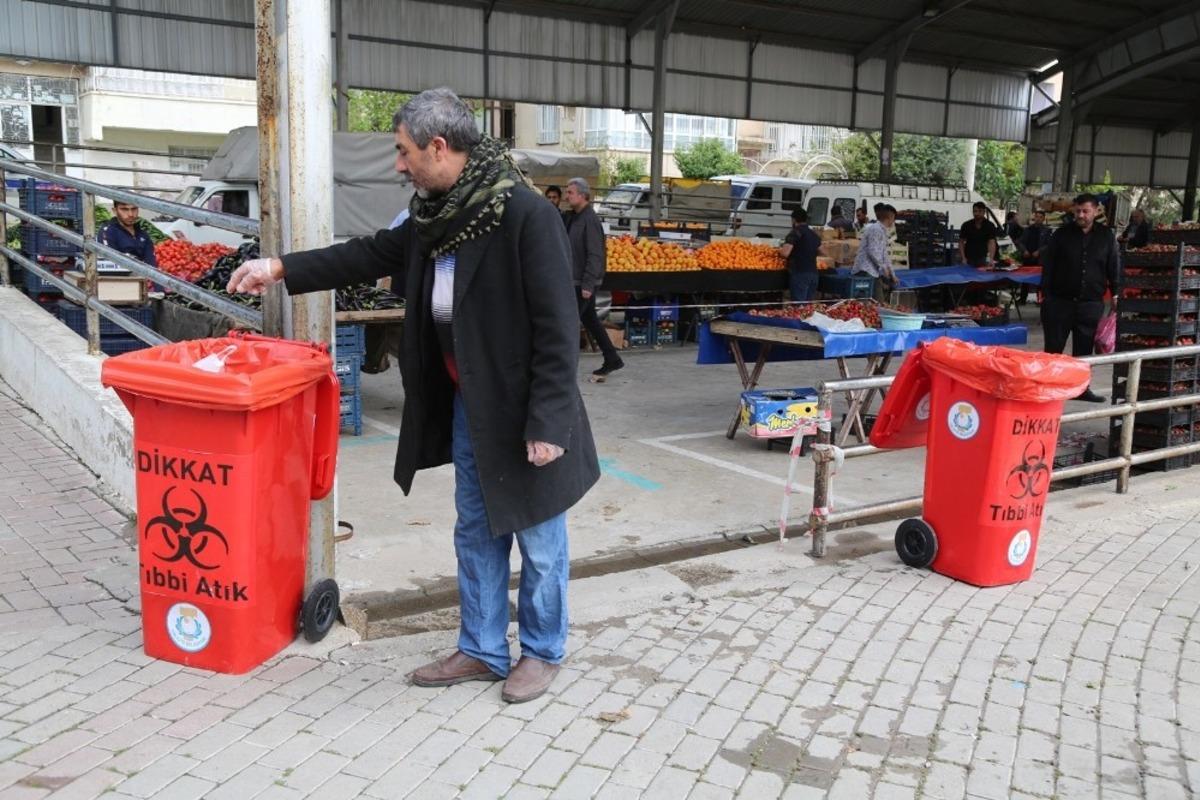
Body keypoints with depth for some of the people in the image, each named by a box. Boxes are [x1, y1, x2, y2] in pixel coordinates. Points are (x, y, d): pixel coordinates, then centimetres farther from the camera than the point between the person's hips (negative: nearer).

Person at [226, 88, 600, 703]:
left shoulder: (526, 214, -20)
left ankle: (542, 651, 27)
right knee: (476, 534, 17)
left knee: (538, 540, 9)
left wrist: (548, 422, -21)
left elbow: (557, 325, -21)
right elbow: (374, 254, 20)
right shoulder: (438, 214, 5)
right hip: (466, 404, 8)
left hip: (521, 409, -8)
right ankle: (482, 651, 32)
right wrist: (283, 268, 18)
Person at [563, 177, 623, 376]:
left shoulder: (590, 220, -16)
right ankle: (612, 359, 24)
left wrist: (587, 284, -22)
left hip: (583, 281, -9)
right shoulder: (571, 217, 11)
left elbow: (595, 255, -20)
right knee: (589, 319, 15)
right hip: (575, 279, 9)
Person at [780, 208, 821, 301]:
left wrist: (780, 248, 4)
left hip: (799, 273, -8)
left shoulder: (795, 233, -7)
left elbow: (785, 253, -16)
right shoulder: (814, 234, 17)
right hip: (813, 272, 8)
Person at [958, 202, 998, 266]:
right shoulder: (966, 225, -1)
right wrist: (963, 258, -10)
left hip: (983, 259, 0)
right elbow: (961, 242, 2)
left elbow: (991, 242, -16)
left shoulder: (990, 226, -5)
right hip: (968, 259, 0)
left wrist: (991, 259, -32)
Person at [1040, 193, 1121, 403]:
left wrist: (1115, 293, 4)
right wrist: (1046, 293, -4)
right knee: (1053, 346, 4)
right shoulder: (1062, 234, 1)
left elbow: (1114, 266, 9)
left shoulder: (1106, 236, 5)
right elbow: (1048, 265, 1)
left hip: (1091, 304, 1)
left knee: (1084, 348, 8)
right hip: (1060, 301, -1)